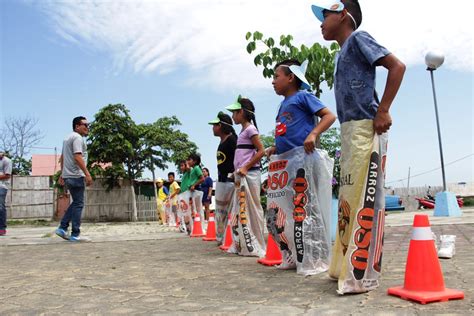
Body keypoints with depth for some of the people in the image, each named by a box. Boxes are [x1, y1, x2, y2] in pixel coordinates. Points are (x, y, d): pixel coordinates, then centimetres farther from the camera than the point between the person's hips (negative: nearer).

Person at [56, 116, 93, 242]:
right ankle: (75, 235, -2)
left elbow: (62, 157, 25)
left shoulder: (68, 137, 20)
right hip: (76, 176, -10)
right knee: (78, 204, -4)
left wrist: (62, 174, 29)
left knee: (76, 203, 18)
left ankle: (62, 228, 13)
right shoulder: (77, 138, -11)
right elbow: (77, 157, -22)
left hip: (68, 175, 10)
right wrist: (87, 174, -24)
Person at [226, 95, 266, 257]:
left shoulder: (250, 129, -8)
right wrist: (238, 171, 13)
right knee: (239, 211, 10)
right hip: (241, 176, 9)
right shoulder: (244, 130, 18)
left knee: (250, 210, -5)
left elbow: (261, 151, -15)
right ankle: (242, 245, 16)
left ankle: (254, 246, 2)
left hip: (249, 174, -9)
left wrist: (246, 167, -17)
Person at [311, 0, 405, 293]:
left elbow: (397, 66, -11)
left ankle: (361, 274, -8)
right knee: (349, 199, 11)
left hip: (365, 129, -10)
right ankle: (346, 266, 20)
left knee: (364, 199, -11)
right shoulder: (343, 52, 24)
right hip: (349, 131, 10)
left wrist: (383, 111, -16)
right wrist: (347, 138, 15)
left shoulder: (358, 38, 0)